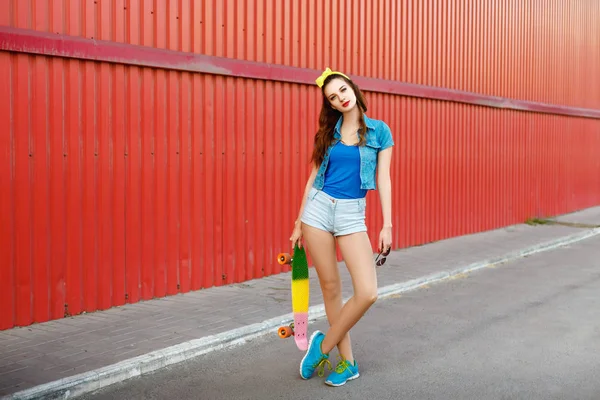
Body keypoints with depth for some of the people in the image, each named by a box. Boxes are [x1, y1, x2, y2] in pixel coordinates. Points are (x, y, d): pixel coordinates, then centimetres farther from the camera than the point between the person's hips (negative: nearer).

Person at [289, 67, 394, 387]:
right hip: (318, 208, 2)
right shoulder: (328, 132, 9)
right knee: (331, 288, 5)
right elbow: (314, 177, 12)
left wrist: (387, 225, -4)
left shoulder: (379, 130, 4)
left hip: (352, 214, -2)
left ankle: (323, 345, 7)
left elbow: (383, 179, 2)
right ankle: (347, 362, 18)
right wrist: (299, 223, 11)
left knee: (367, 293, -15)